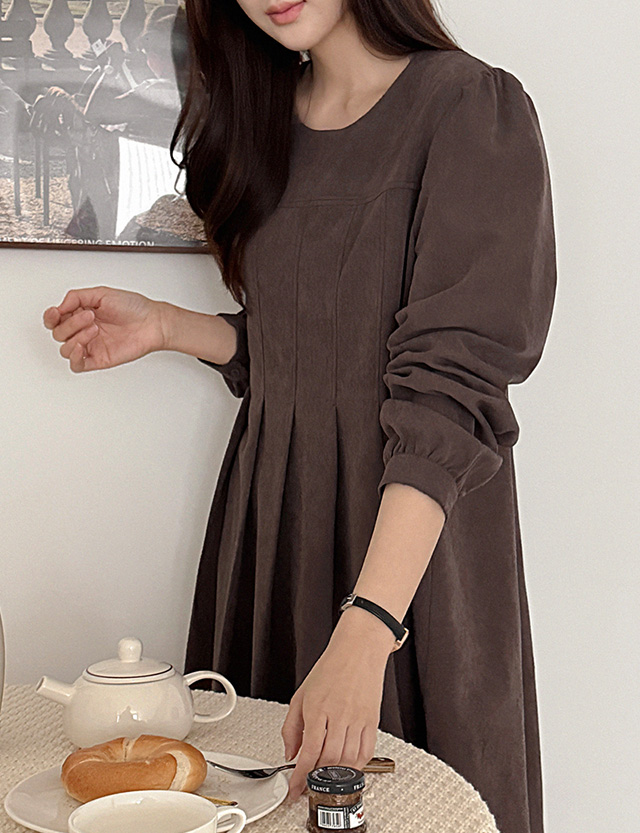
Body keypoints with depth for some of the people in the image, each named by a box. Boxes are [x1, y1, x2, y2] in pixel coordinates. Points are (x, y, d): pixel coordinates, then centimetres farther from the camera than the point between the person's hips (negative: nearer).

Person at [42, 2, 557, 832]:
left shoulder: (474, 109, -14)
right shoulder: (266, 118, 9)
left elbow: (450, 389, -23)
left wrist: (365, 631, -31)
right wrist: (164, 326, 1)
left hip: (416, 530, -6)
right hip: (271, 508, 6)